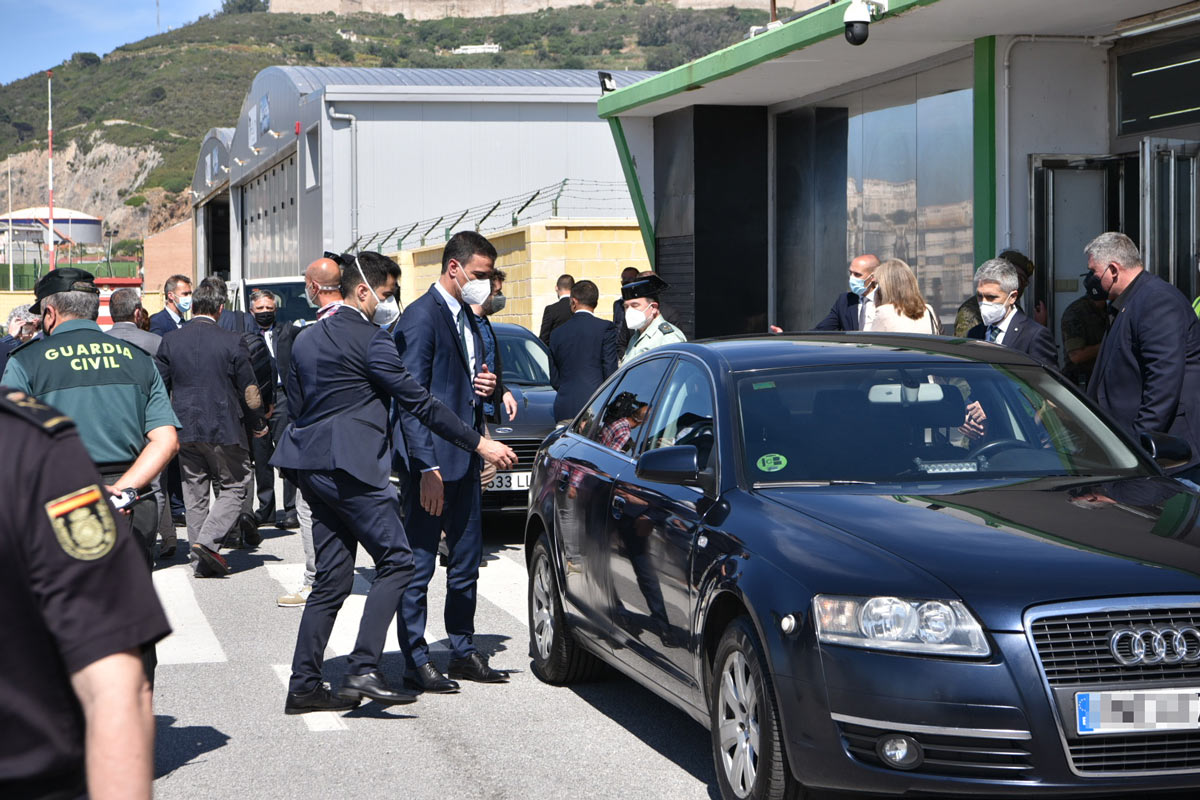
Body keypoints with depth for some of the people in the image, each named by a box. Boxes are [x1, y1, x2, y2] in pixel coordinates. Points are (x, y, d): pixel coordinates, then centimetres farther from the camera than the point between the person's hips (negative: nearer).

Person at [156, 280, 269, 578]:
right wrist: (258, 424, 11)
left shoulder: (170, 341, 0)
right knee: (232, 490, 8)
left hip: (185, 430, 4)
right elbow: (248, 389, -5)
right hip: (225, 430, -4)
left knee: (195, 495, 11)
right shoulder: (231, 341, -10)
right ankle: (207, 541, -12)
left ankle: (199, 560, 10)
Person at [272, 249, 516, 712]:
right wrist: (479, 444, -5)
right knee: (396, 560, -6)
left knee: (332, 577, 11)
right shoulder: (370, 340, -9)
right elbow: (417, 401, -10)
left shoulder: (306, 339, 17)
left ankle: (304, 684, 9)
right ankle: (364, 670, -15)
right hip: (349, 466, -9)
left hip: (311, 466, 9)